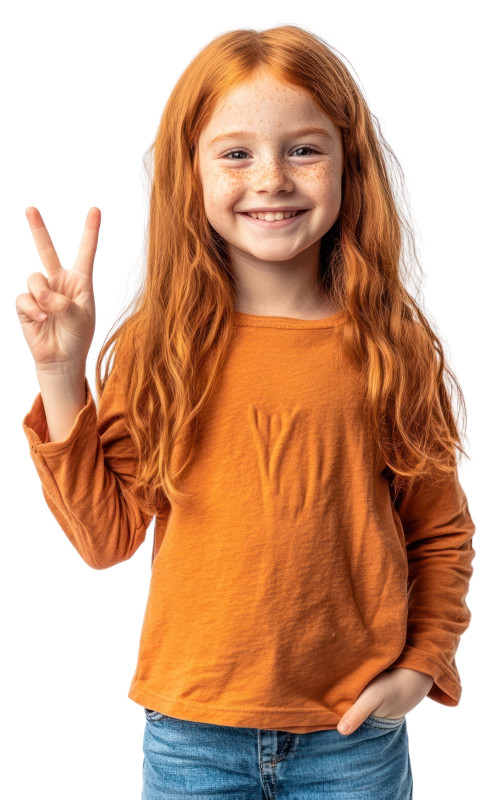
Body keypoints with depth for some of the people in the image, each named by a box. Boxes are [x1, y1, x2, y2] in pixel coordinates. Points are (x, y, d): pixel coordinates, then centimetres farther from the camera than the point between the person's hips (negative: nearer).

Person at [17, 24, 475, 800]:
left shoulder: (391, 347, -4)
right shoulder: (157, 346, -5)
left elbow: (441, 533, 5)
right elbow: (106, 536, -7)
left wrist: (424, 663, -5)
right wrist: (61, 373, -13)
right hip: (191, 731, 0)